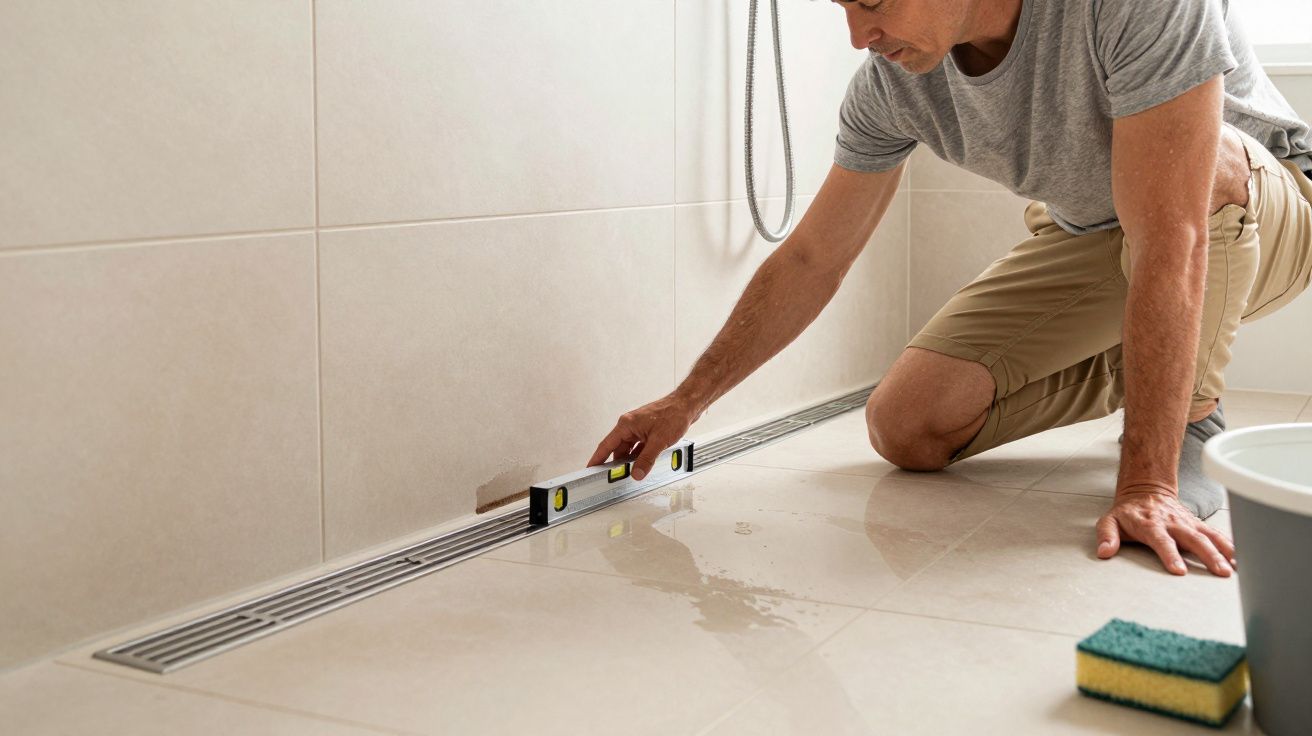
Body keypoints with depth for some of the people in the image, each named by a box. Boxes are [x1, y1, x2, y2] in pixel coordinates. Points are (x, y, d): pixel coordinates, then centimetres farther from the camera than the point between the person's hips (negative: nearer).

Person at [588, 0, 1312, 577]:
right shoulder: (890, 79, -18)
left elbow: (1172, 243, -40)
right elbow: (810, 260, -8)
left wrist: (1146, 484, -43)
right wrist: (685, 402, -7)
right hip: (1087, 236, 5)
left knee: (1208, 162, -40)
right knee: (905, 427, -10)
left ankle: (1193, 421, -15)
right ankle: (1142, 373, 11)